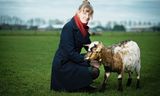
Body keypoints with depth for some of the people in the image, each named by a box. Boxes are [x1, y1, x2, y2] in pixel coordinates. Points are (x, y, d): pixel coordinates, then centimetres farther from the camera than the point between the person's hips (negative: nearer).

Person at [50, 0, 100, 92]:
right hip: (63, 64, -9)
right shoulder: (69, 27, -20)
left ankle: (80, 84, 11)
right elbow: (70, 53, -24)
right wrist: (89, 62, -21)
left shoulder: (84, 29, 6)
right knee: (94, 72, -18)